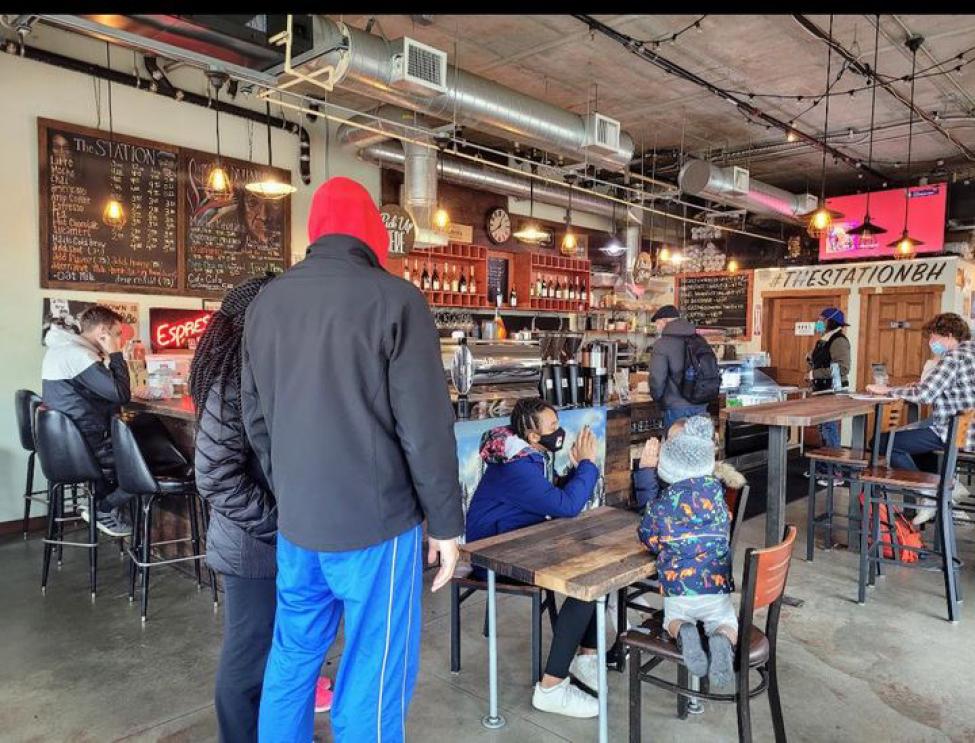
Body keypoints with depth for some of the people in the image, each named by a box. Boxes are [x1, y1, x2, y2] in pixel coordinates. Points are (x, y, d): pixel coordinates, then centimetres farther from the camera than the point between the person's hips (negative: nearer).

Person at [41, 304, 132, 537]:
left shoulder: (64, 348, 11)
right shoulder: (78, 354, -22)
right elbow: (121, 395, -23)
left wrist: (109, 360, 2)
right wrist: (115, 355, -14)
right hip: (84, 448, -10)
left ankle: (98, 502, 24)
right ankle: (105, 511, 12)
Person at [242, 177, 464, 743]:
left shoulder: (265, 304, 7)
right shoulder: (395, 298, -11)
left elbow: (256, 418, 13)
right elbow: (427, 428, -12)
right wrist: (445, 522, -2)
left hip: (295, 522, 6)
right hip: (374, 522, -6)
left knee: (292, 658, 21)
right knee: (373, 678, 7)